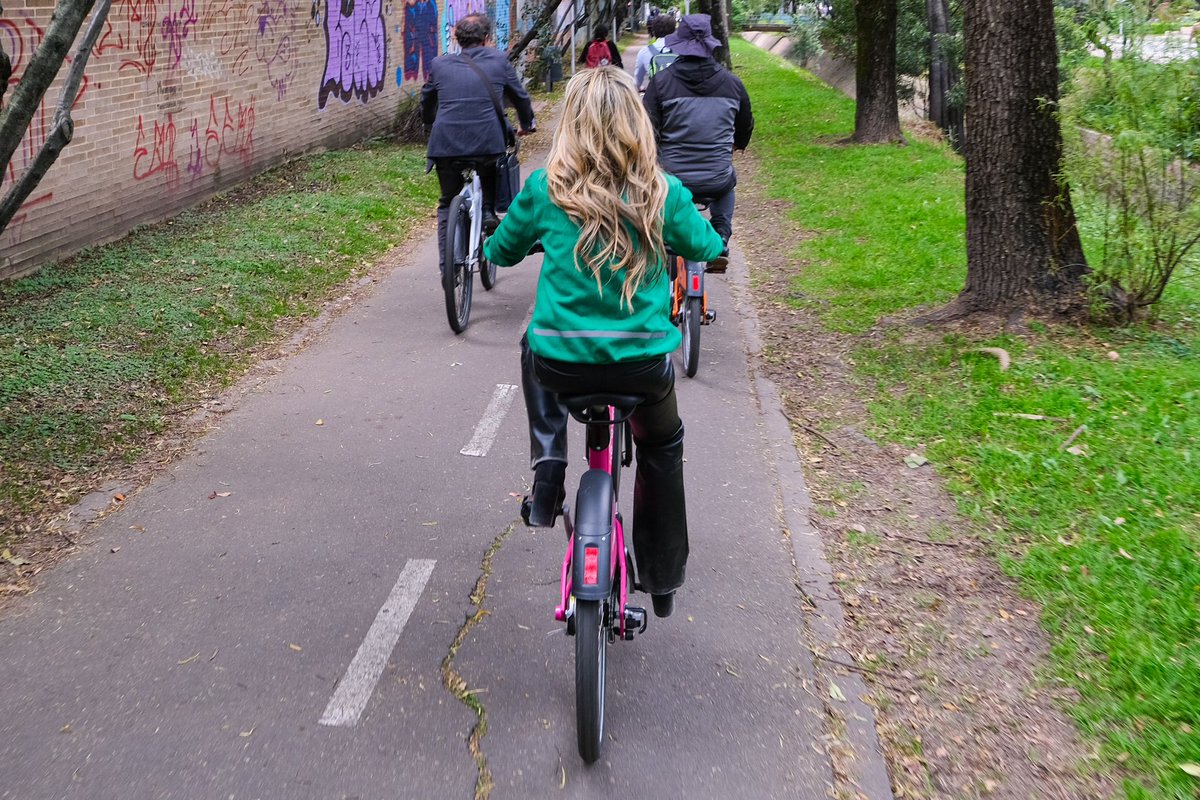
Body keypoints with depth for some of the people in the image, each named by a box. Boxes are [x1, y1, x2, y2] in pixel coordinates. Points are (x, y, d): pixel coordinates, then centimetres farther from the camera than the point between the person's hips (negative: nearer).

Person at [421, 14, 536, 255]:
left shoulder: (439, 64, 14)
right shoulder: (498, 60, 10)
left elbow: (426, 103, 27)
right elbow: (520, 96, 20)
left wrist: (430, 127, 47)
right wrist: (528, 123, 39)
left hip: (446, 144, 1)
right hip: (488, 143, -1)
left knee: (448, 204, 18)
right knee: (491, 171, 35)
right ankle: (488, 211, 14)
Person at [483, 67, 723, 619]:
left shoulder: (544, 188, -5)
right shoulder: (662, 192, -4)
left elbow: (500, 252, 12)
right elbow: (705, 248, 15)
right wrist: (691, 228, 37)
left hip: (562, 364, 0)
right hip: (643, 362, 0)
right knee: (662, 446, 30)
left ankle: (547, 471, 23)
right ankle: (663, 580, 38)